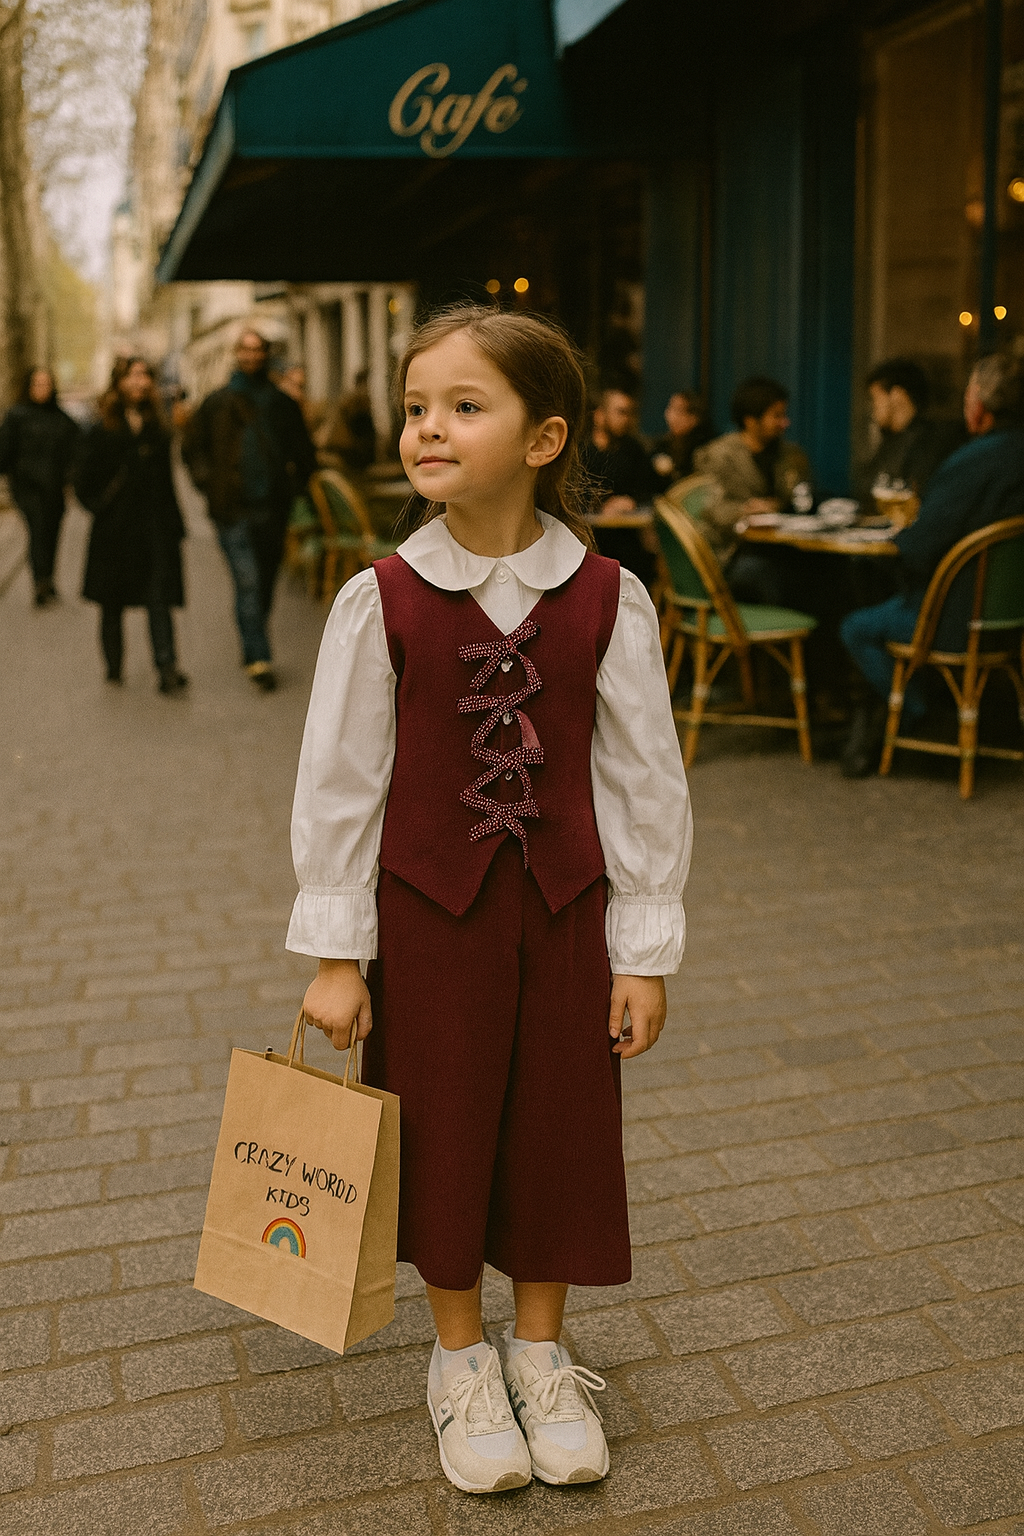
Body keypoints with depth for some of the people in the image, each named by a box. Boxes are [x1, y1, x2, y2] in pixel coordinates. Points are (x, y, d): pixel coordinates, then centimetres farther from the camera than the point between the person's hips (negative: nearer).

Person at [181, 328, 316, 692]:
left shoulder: (283, 404, 11)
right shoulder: (217, 403, 6)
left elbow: (304, 453, 19)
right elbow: (191, 447, 13)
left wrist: (292, 484, 6)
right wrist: (210, 483, 2)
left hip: (273, 508, 3)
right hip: (233, 508, -3)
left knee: (264, 583, 9)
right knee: (248, 583, -12)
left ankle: (252, 649, 26)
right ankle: (258, 658, -14)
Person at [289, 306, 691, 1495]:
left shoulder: (607, 600, -8)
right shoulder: (382, 602, -10)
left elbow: (647, 781, -3)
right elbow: (339, 781, -5)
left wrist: (643, 951, -2)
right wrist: (335, 951, -3)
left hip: (564, 908, 1)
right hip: (427, 909, 0)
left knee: (560, 1127, 12)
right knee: (442, 1130, 12)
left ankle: (540, 1352, 37)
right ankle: (460, 1360, 36)